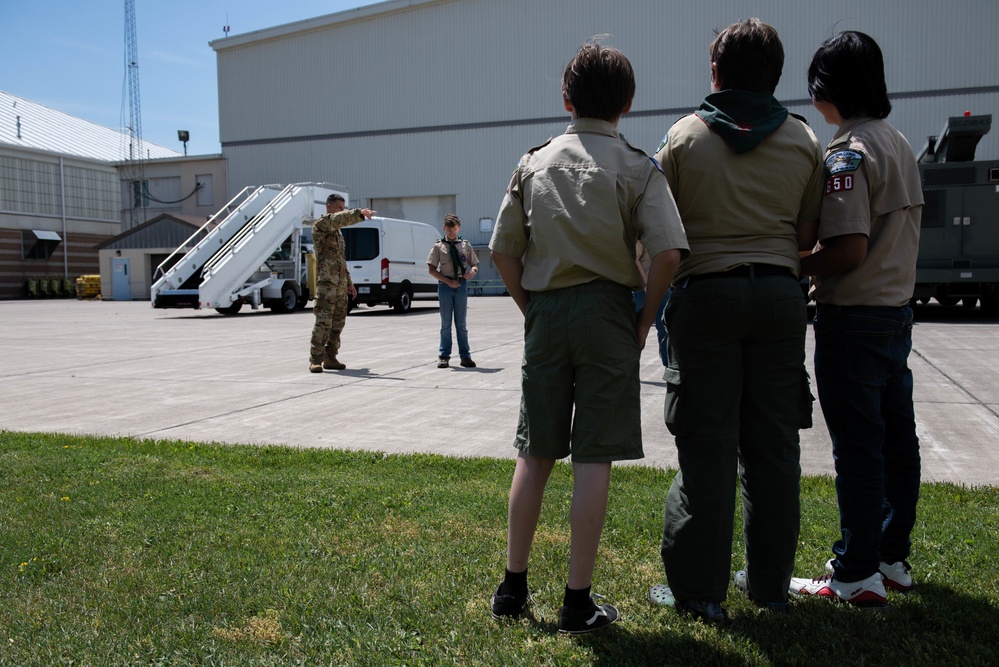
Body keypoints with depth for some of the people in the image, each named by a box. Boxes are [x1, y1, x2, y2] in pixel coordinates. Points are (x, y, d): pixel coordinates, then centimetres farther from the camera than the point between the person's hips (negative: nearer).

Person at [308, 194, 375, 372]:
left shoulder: (337, 232, 23)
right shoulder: (319, 225, -2)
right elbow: (338, 219, -24)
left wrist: (349, 283, 22)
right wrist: (360, 213, -35)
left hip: (340, 284, 8)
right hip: (326, 282, -8)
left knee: (338, 323, 7)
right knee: (323, 322, -12)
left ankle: (330, 358, 13)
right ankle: (315, 360, -9)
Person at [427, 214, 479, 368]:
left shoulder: (465, 245, 7)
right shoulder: (438, 246, 2)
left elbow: (475, 265, 11)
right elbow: (432, 270, 0)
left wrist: (472, 271, -13)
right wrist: (448, 281, -11)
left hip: (461, 284, 1)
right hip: (445, 285, -1)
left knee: (461, 323, 6)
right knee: (446, 323, 5)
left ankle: (465, 356, 10)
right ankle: (444, 356, 12)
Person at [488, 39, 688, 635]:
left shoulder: (535, 163, 8)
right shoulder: (637, 167, -2)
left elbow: (504, 251, 6)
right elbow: (667, 254, -13)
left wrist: (533, 311, 13)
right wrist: (646, 318, -1)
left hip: (545, 315, 3)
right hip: (606, 313, -3)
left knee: (535, 453, 13)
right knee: (594, 458, 2)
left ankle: (514, 585, 22)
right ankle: (579, 601, 9)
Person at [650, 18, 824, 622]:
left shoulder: (684, 137, 0)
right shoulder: (804, 141, 7)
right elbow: (807, 236, 9)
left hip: (707, 294, -3)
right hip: (780, 295, 3)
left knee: (707, 445, 0)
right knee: (774, 443, 9)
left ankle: (700, 589, 6)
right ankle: (770, 583, 20)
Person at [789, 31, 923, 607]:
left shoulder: (848, 153, -15)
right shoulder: (900, 143, 14)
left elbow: (850, 248, -24)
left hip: (853, 316, -9)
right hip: (898, 308, 9)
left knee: (857, 445, -2)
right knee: (896, 436, 14)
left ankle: (857, 574, 7)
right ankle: (893, 558, 27)